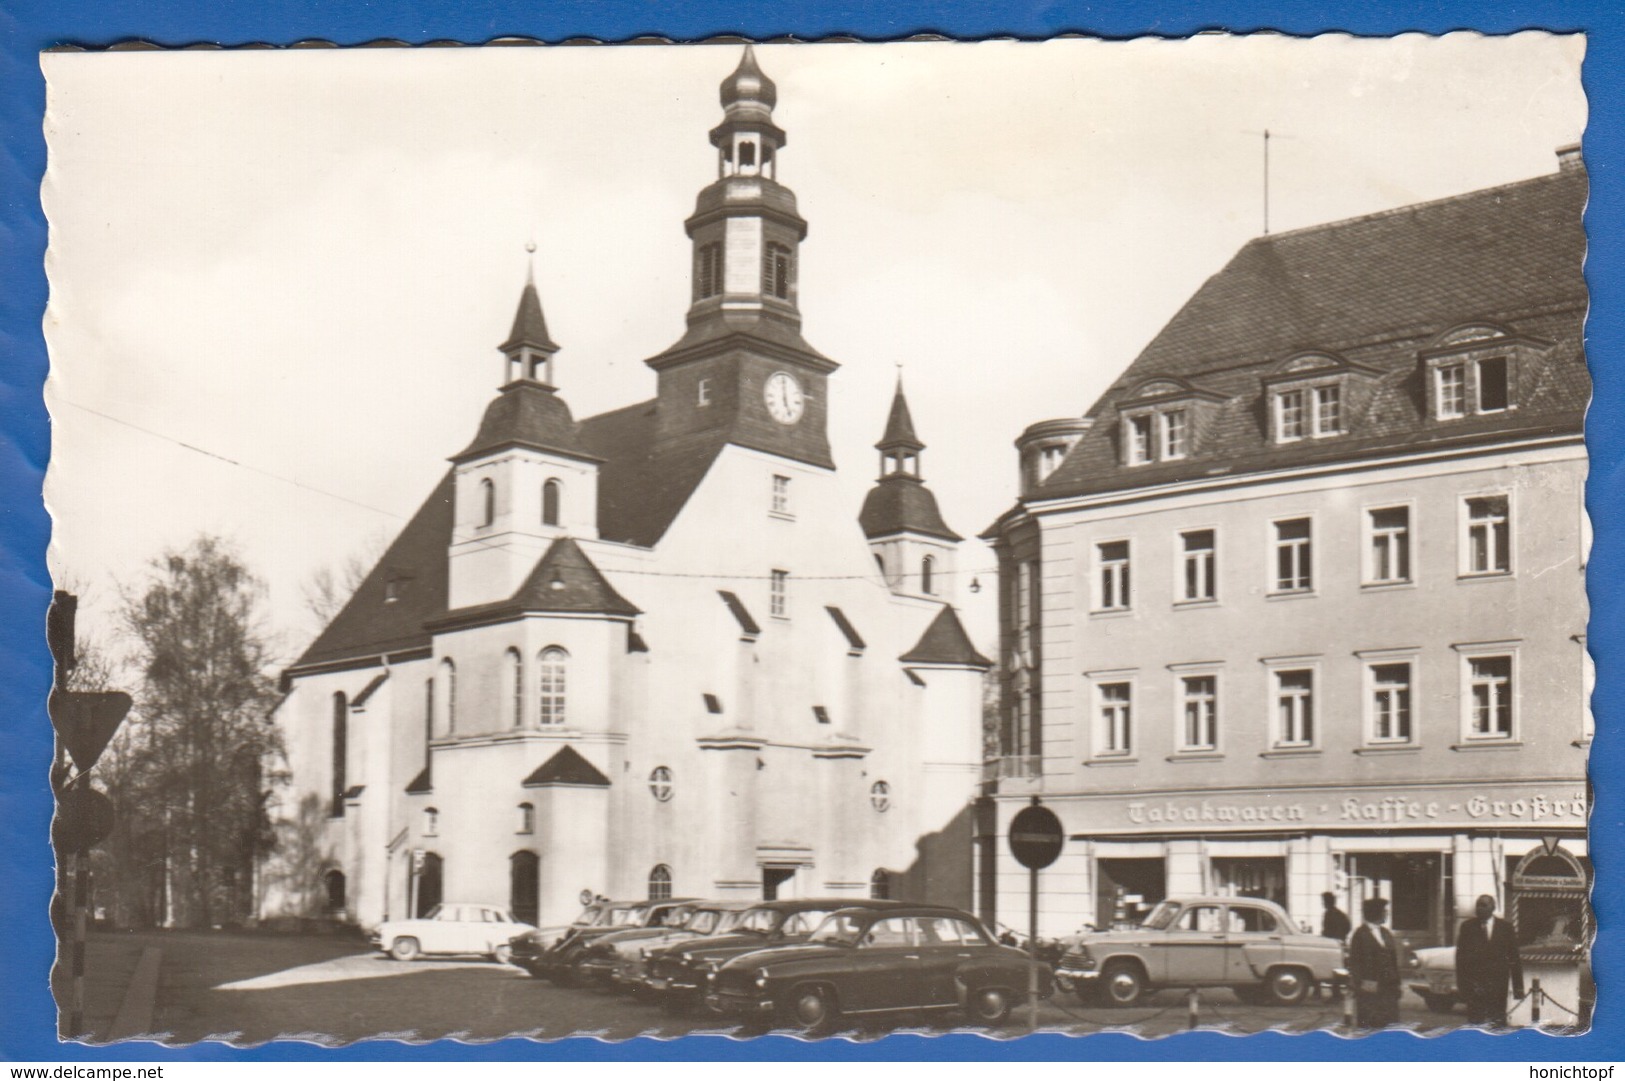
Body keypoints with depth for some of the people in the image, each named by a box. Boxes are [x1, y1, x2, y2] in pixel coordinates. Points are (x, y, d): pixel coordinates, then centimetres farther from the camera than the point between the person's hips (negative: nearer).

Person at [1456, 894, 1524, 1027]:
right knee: (1475, 1020, -6)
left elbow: (1514, 957, 6)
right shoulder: (1467, 926, 6)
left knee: (1498, 1021, 3)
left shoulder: (1505, 927, 6)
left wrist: (1518, 986, 1)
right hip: (1474, 983, -1)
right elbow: (1460, 956, 5)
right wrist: (1461, 982, -3)